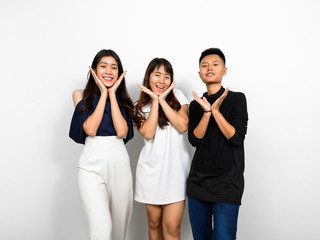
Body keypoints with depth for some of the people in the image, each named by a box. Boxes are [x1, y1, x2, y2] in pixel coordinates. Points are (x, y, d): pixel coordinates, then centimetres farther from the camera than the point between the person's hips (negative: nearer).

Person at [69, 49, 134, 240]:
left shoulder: (123, 99, 11)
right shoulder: (81, 95, 7)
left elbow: (121, 131, -7)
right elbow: (90, 129, -9)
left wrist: (112, 93, -4)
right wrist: (103, 93, -4)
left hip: (119, 163, 3)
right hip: (92, 165, -2)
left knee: (120, 223, 11)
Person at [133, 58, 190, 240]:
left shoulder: (177, 96, 3)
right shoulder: (141, 106, 5)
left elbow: (183, 126, -11)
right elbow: (148, 133, -12)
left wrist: (163, 100, -11)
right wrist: (155, 101, -10)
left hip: (176, 167, -1)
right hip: (151, 168, 2)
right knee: (154, 221, 16)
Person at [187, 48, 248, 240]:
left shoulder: (237, 98, -1)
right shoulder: (196, 104, 9)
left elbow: (237, 138, -10)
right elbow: (194, 140, -3)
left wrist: (216, 111, -17)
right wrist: (207, 111, -15)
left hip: (227, 182, -4)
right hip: (198, 180, 4)